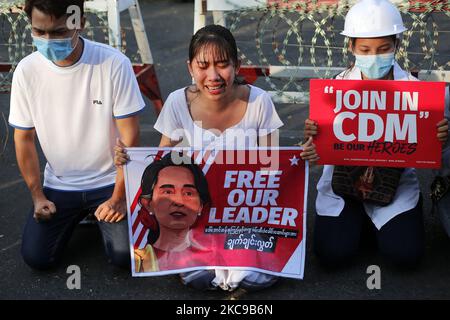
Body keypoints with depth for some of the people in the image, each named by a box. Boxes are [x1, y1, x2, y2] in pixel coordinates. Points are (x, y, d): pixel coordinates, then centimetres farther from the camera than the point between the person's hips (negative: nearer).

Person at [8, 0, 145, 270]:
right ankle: (77, 214, 23)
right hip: (59, 186, 3)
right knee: (36, 257, -8)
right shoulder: (27, 70, -11)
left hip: (109, 182, -3)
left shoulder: (114, 64, -20)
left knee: (125, 256, -16)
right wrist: (37, 196, -1)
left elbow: (130, 137, -14)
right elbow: (24, 137, 1)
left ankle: (101, 214, 18)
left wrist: (119, 197, -13)